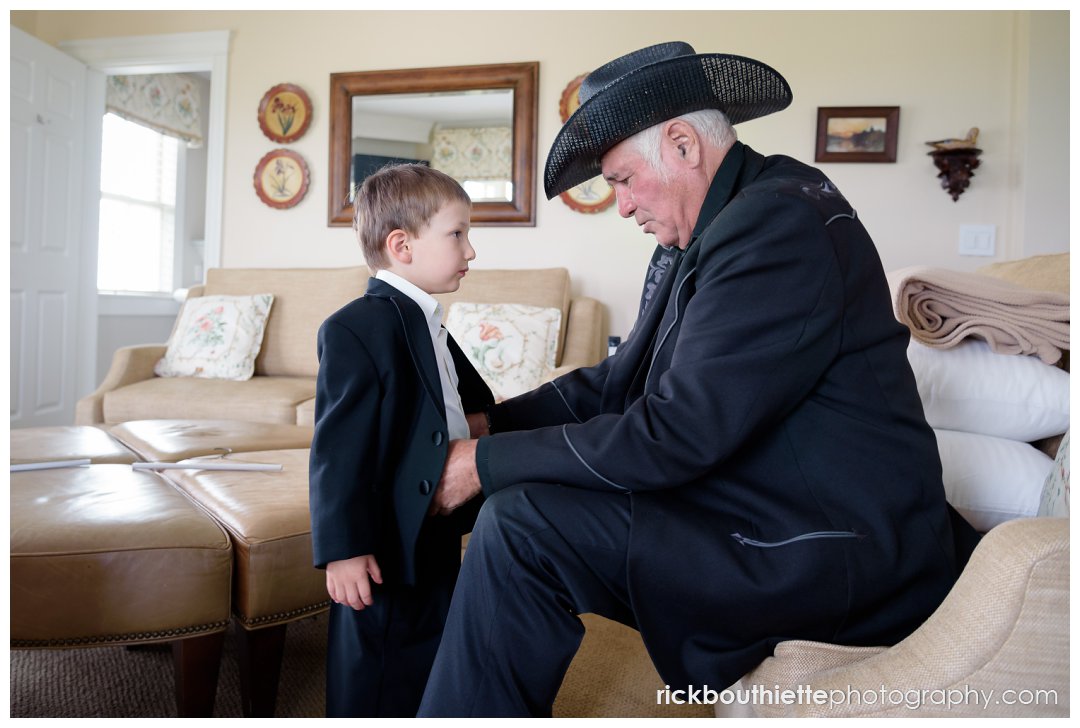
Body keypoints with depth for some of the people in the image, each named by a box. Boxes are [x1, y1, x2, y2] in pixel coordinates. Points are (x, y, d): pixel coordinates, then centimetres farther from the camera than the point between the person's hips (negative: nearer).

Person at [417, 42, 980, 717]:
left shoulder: (780, 221, -20)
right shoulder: (710, 236, 10)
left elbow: (674, 434, -25)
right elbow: (618, 382, 12)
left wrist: (486, 462, -16)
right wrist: (488, 422, 3)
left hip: (840, 557, -10)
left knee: (522, 526, -21)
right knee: (528, 481, 13)